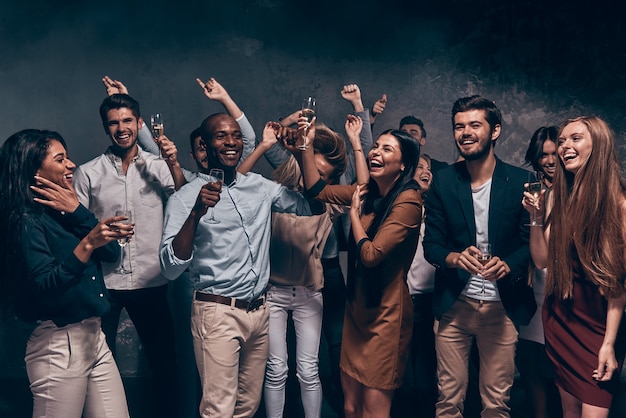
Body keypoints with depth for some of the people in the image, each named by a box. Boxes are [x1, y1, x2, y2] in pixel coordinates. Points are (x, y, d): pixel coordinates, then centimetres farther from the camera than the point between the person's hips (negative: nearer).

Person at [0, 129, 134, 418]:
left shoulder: (63, 213, 11)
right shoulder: (26, 220, -11)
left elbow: (112, 252, 3)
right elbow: (43, 289, -22)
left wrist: (77, 211, -6)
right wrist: (87, 244, -32)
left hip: (94, 335, 7)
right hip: (60, 344, -7)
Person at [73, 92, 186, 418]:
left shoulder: (159, 166, 4)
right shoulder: (87, 173, 2)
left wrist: (174, 164, -18)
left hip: (150, 282, 1)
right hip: (104, 283, 0)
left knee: (164, 360, 10)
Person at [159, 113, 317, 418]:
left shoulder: (260, 186, 8)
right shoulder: (186, 197, -8)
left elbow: (308, 206, 9)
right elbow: (171, 268, -15)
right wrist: (196, 212, -27)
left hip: (259, 311, 6)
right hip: (217, 313, -5)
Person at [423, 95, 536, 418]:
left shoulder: (520, 181, -3)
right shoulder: (442, 181, 2)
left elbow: (530, 242, -1)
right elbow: (431, 243, 2)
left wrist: (507, 265, -21)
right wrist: (454, 258, -19)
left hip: (502, 305, -1)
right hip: (454, 303, 1)